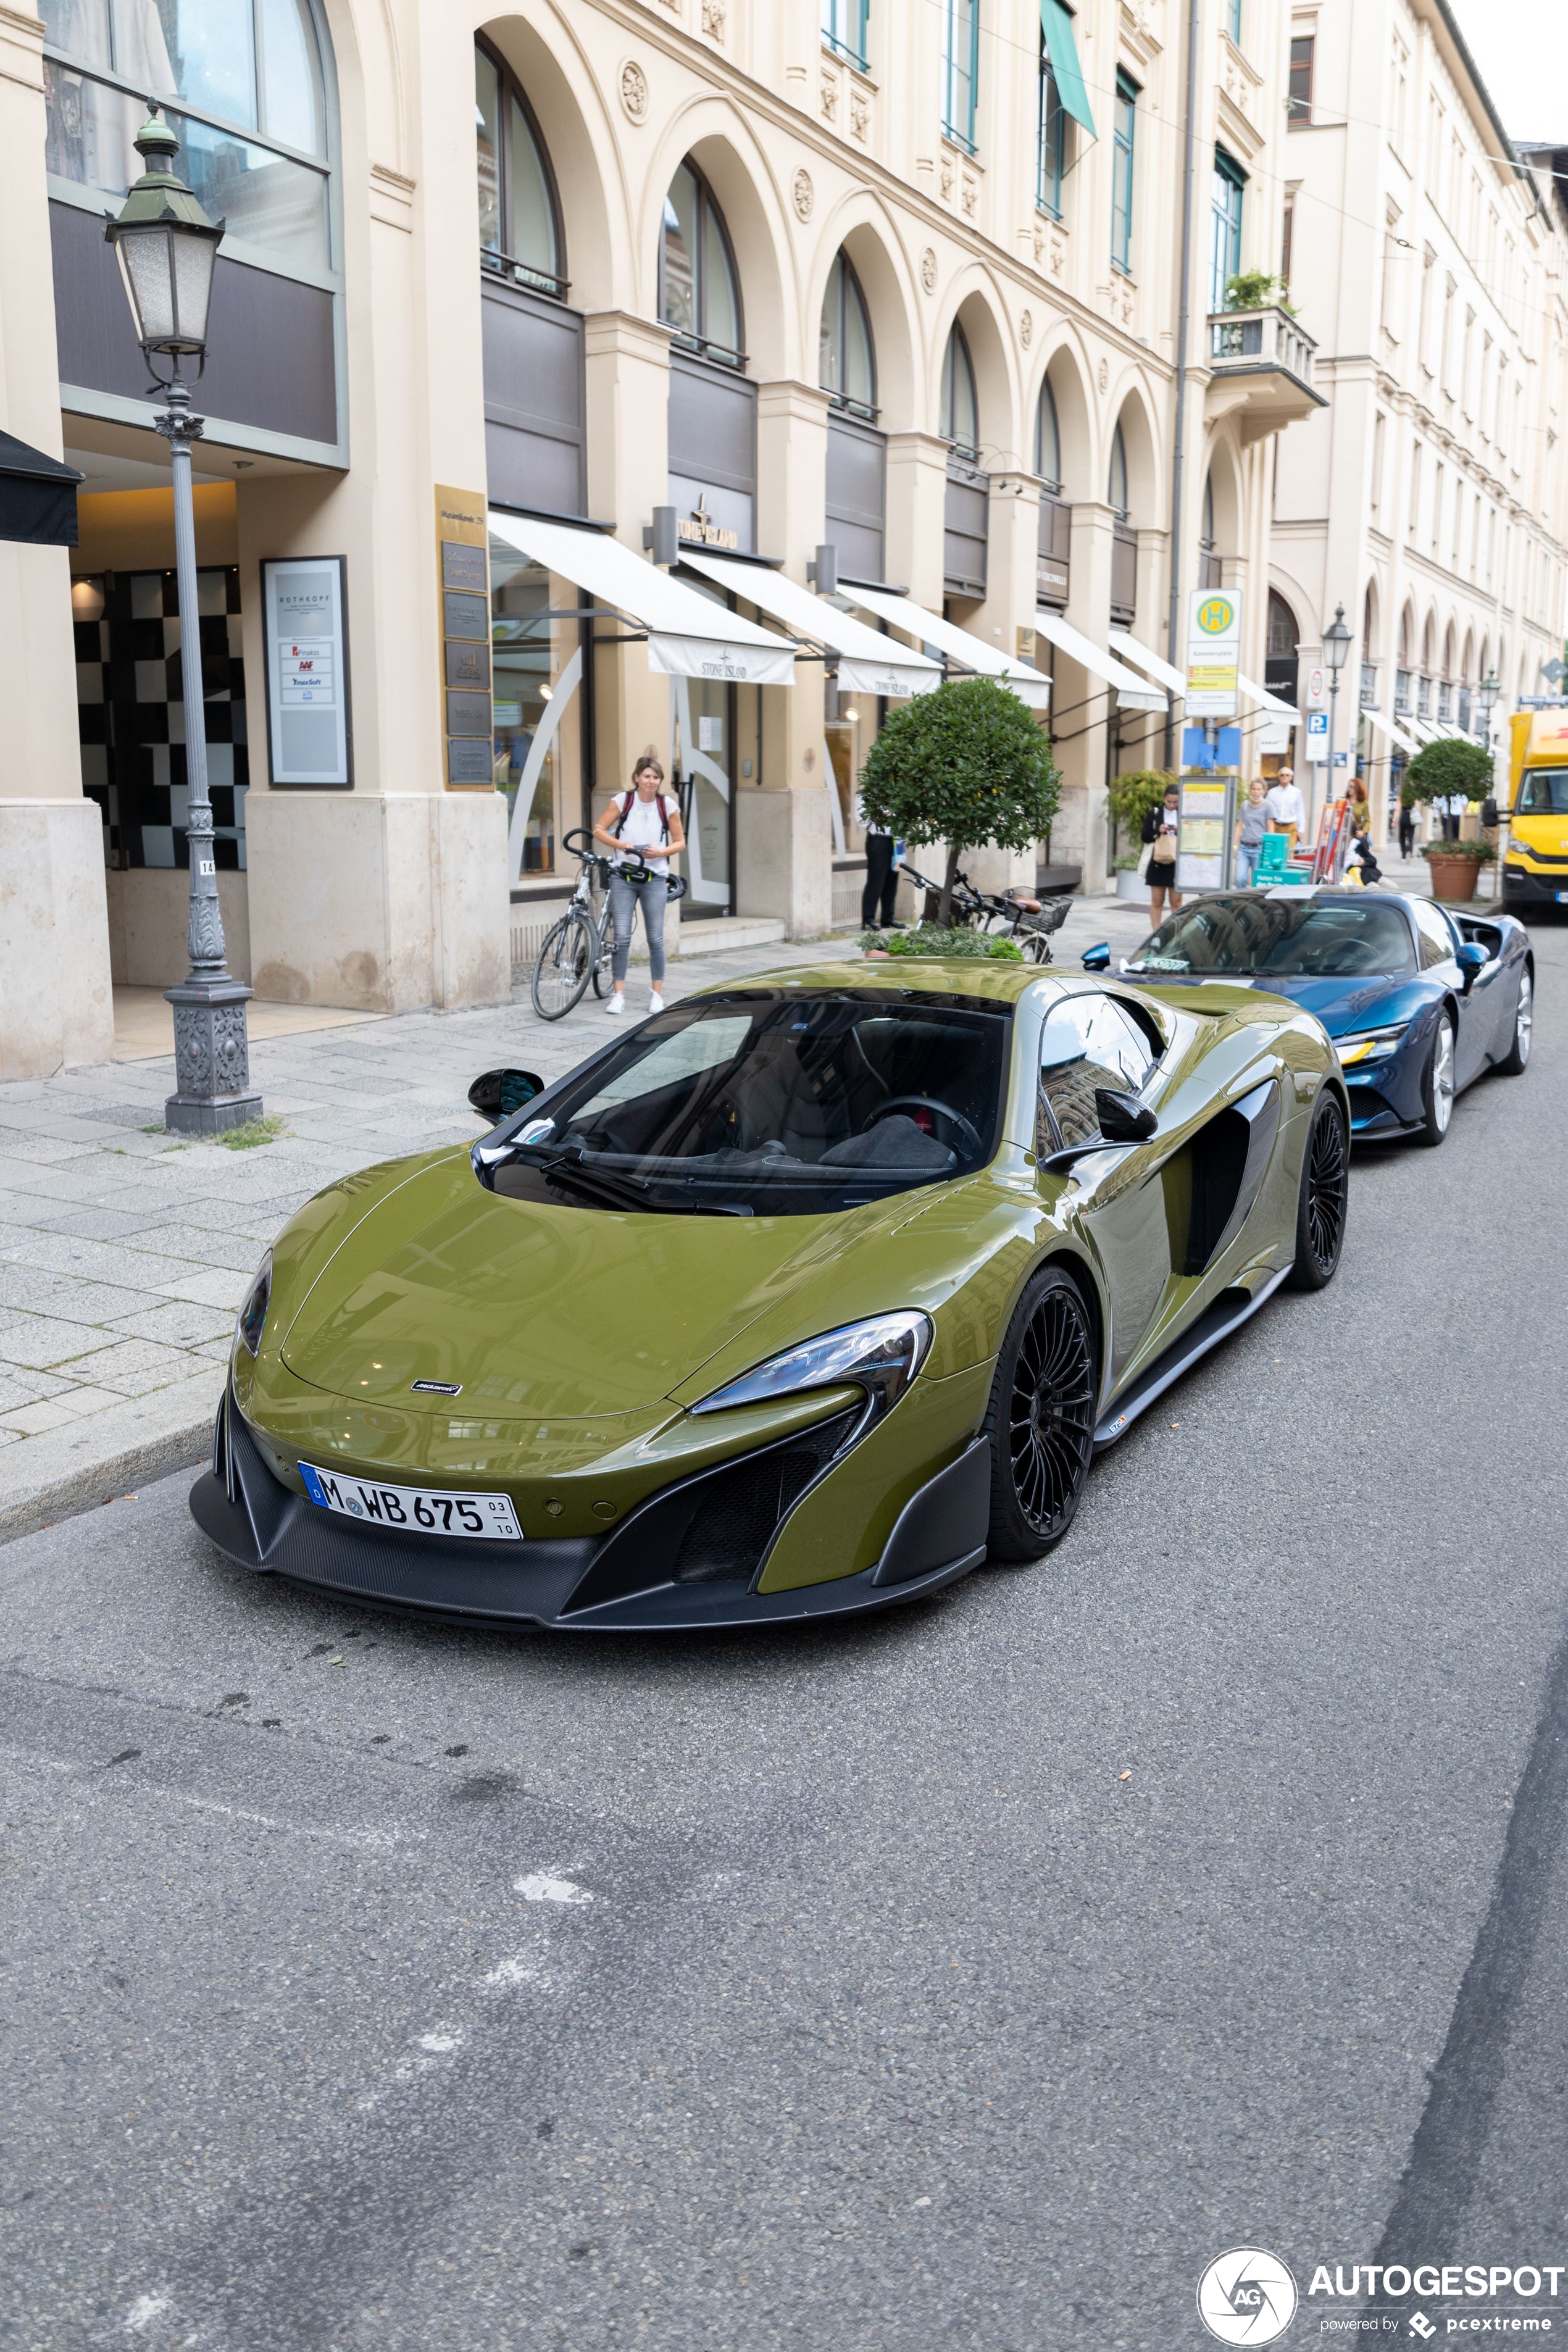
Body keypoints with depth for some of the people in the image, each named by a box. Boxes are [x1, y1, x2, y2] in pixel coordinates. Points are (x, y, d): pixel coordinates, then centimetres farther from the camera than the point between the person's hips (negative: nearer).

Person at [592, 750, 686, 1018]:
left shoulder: (668, 806, -1)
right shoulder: (623, 801, -3)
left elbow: (680, 842, 5)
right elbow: (599, 830, 1)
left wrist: (660, 852, -14)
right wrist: (622, 845, -13)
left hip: (654, 879, 0)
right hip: (623, 877, 0)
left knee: (655, 938, 4)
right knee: (622, 936, -4)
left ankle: (657, 994, 13)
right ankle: (618, 994, 2)